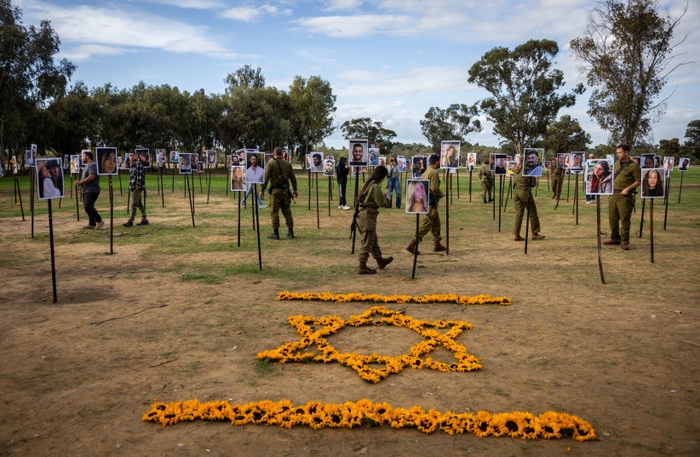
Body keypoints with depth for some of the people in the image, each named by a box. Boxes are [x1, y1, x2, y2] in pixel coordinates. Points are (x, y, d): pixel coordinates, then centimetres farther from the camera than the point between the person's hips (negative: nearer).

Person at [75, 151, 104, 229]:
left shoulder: (93, 165, -12)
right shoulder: (88, 166, 21)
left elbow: (91, 177, -23)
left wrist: (80, 182, -17)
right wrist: (80, 182, 6)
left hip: (92, 190, -11)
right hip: (87, 190, 11)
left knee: (88, 207, -17)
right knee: (88, 207, 10)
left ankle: (99, 221, -11)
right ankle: (92, 224, 14)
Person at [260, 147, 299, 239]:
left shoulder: (270, 163, -4)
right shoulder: (288, 164, 10)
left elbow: (266, 178, -9)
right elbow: (293, 178, 12)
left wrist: (262, 190, -4)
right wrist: (295, 190, 19)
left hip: (275, 191, -4)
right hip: (285, 191, 4)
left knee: (274, 212, 0)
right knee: (287, 211, 12)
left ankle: (275, 233, -1)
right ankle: (290, 231, 13)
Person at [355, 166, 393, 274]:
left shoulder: (367, 184, 11)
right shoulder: (375, 187, -17)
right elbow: (382, 203, -16)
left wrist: (383, 197, 10)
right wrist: (386, 197, 6)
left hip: (361, 214, 10)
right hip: (368, 216, -9)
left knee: (373, 240, 22)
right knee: (367, 242, -1)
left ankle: (380, 260, 37)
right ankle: (362, 267, 5)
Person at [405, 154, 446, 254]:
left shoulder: (426, 172, 14)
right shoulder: (434, 173, -15)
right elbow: (434, 189, -22)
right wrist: (442, 195, -4)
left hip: (425, 200, 10)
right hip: (431, 202, -10)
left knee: (436, 223, 18)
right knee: (425, 224, -7)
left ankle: (437, 244, 26)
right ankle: (412, 245, -8)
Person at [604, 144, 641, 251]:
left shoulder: (634, 165, -6)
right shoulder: (616, 163, 15)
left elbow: (638, 181, -7)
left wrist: (627, 189, -18)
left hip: (624, 196, -7)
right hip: (613, 194, 7)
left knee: (624, 219, -4)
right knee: (612, 218, 10)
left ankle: (625, 241, 3)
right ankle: (615, 238, 22)